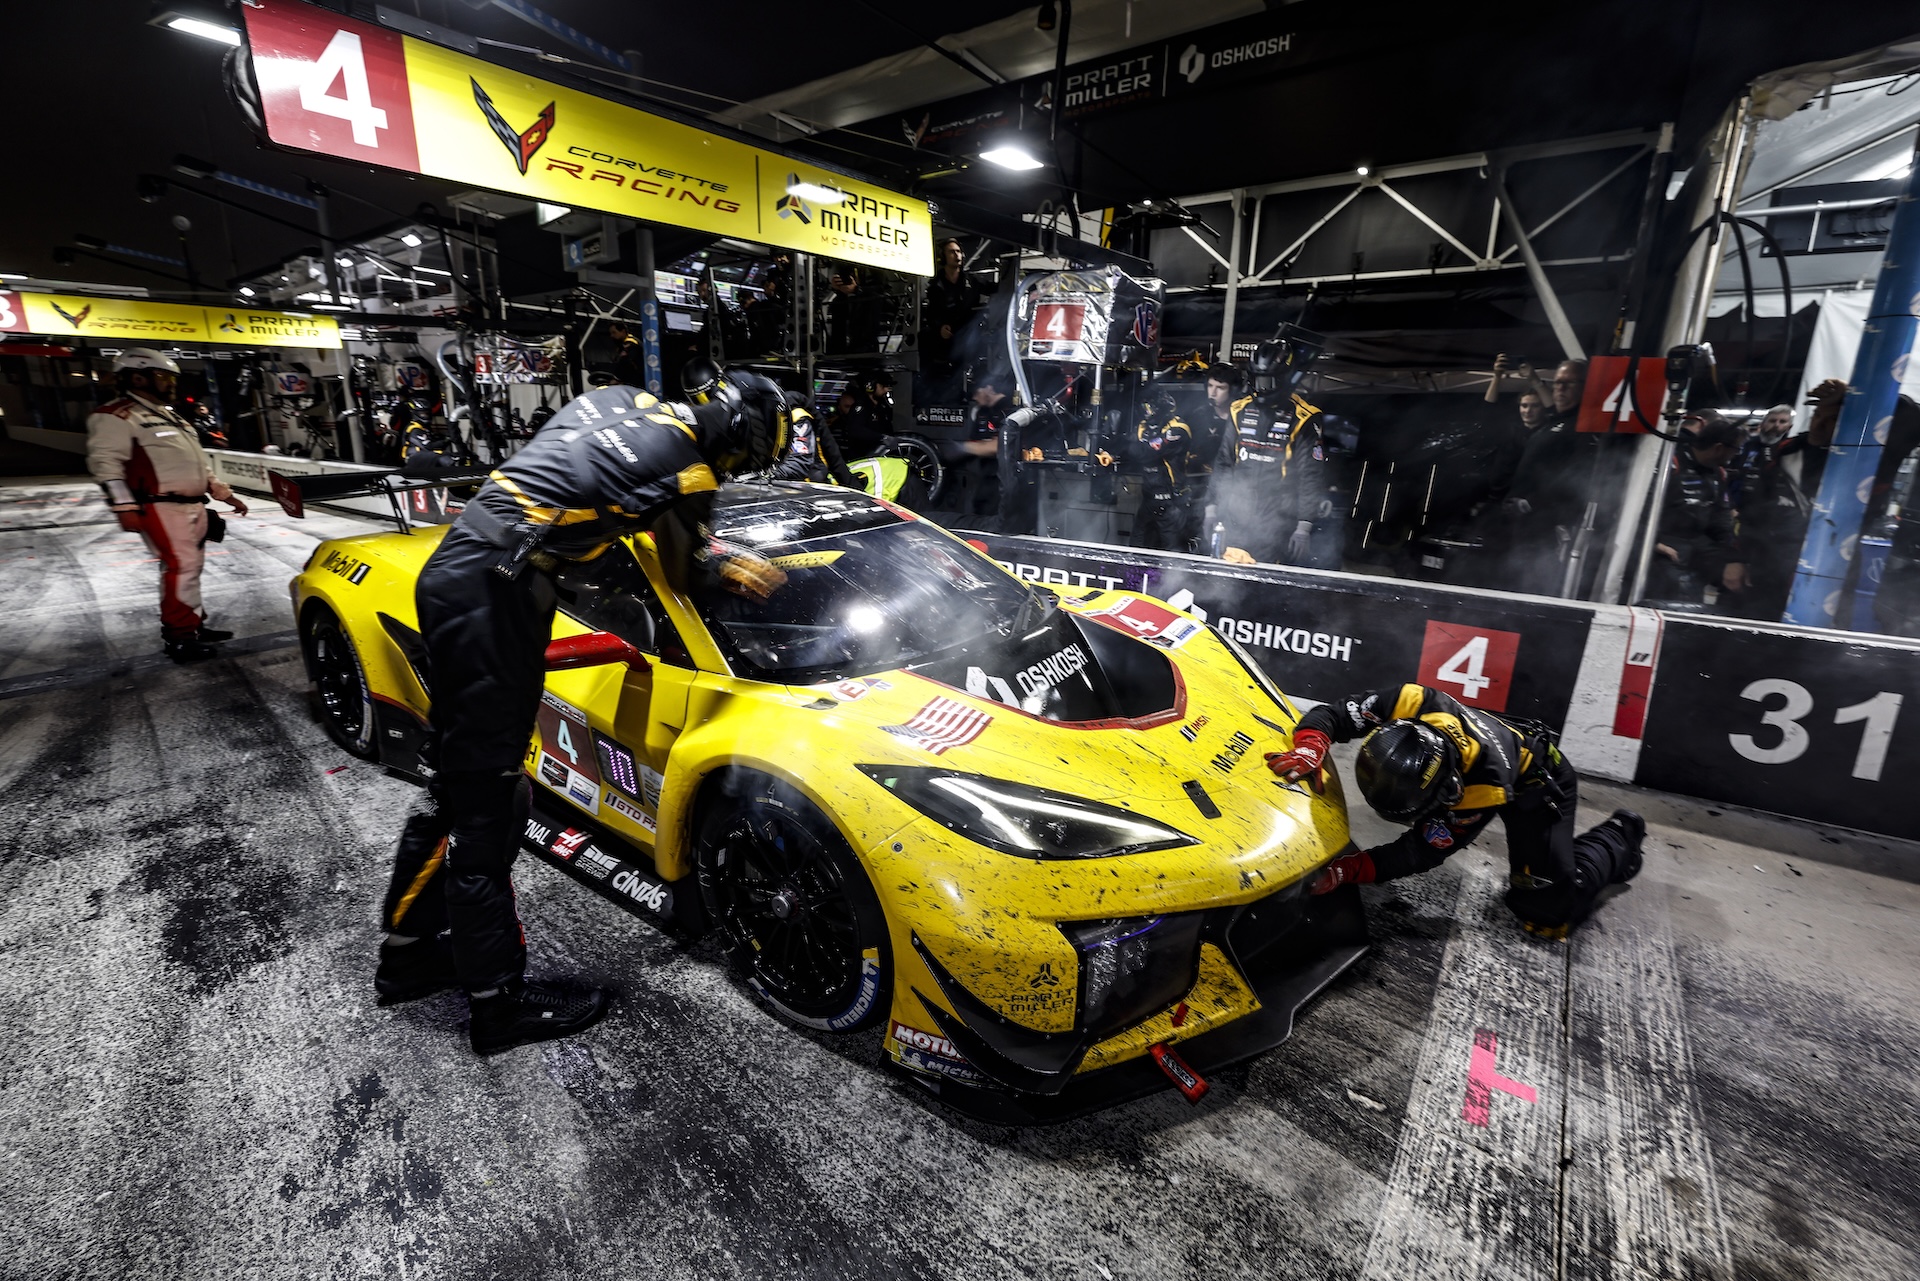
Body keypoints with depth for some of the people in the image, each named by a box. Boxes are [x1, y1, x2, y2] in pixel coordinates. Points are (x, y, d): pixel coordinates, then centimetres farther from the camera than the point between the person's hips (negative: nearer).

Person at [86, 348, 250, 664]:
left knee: (189, 568, 13)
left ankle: (193, 626, 21)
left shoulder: (169, 416, 24)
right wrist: (124, 506, -23)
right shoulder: (117, 417, -6)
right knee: (181, 567, -15)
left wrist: (225, 494, 25)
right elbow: (106, 463, -15)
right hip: (162, 508, -9)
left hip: (193, 506, 9)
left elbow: (198, 464, 29)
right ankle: (178, 638, -11)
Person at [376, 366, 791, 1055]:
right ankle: (501, 1002, 12)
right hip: (494, 594, -9)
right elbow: (681, 573, 2)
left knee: (460, 783, 18)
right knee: (484, 804, -2)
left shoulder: (615, 398, 13)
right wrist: (728, 562, 23)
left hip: (451, 570, 10)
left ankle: (409, 954, 34)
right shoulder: (686, 471, -10)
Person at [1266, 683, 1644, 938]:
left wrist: (1345, 870, -45)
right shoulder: (1411, 705, -39)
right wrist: (1310, 748, -55)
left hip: (1538, 781, -5)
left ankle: (1619, 838, 17)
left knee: (1548, 910, -5)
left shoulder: (1489, 786, -44)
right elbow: (1329, 714, -33)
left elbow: (1420, 852, -35)